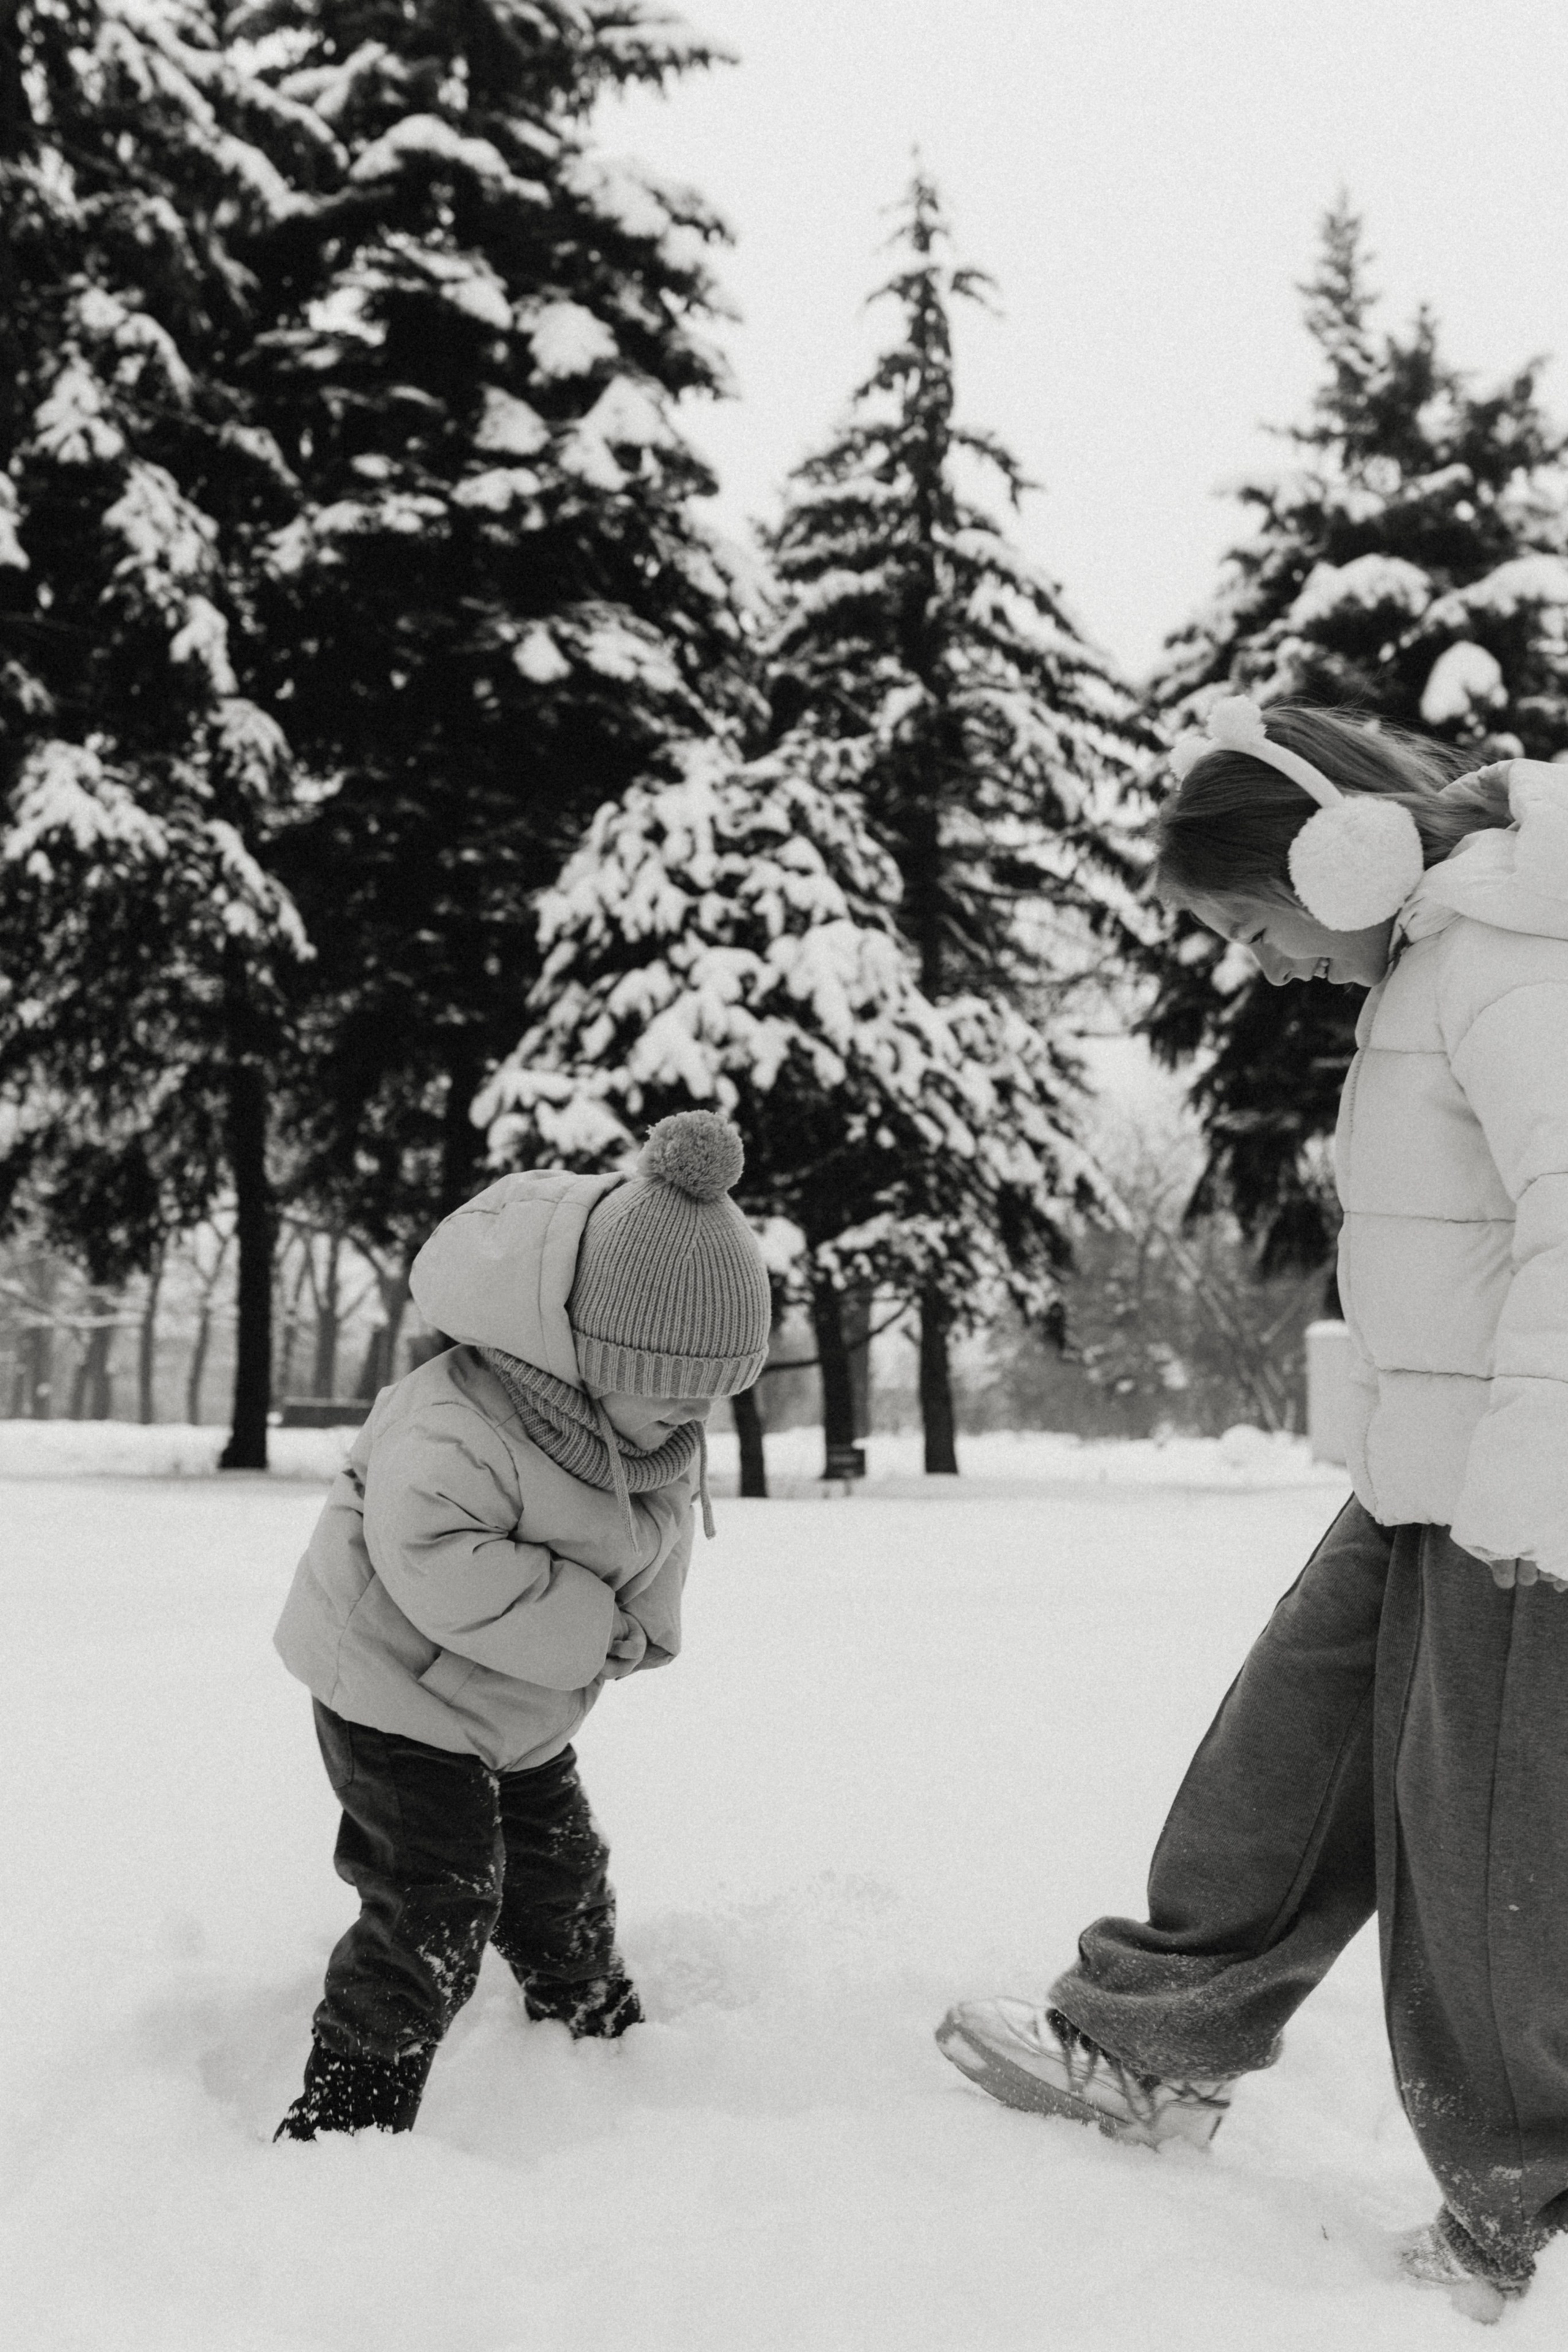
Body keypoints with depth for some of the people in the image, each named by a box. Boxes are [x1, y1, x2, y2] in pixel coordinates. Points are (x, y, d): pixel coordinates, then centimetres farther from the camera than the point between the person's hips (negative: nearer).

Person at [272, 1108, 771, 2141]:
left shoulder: (665, 1434, -6)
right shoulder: (459, 1427, -36)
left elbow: (663, 1529, 8)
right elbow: (437, 1566, -44)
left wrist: (640, 1628, -12)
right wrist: (592, 1625, -34)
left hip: (522, 1709, 8)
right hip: (399, 1695, -8)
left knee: (560, 1872, 21)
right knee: (439, 1908, -15)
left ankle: (604, 2036, 45)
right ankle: (344, 2117, -7)